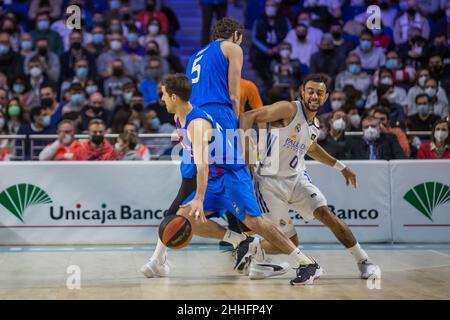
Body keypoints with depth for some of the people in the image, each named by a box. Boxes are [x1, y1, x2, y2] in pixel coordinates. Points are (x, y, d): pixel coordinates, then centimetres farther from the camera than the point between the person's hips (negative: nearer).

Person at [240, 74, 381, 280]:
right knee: (290, 243, -6)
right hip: (271, 182, -6)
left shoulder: (315, 124, 10)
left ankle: (364, 262, -5)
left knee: (326, 214, -15)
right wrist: (242, 149, -32)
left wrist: (340, 167, 32)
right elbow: (248, 117, -22)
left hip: (297, 178, 6)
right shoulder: (289, 109, -15)